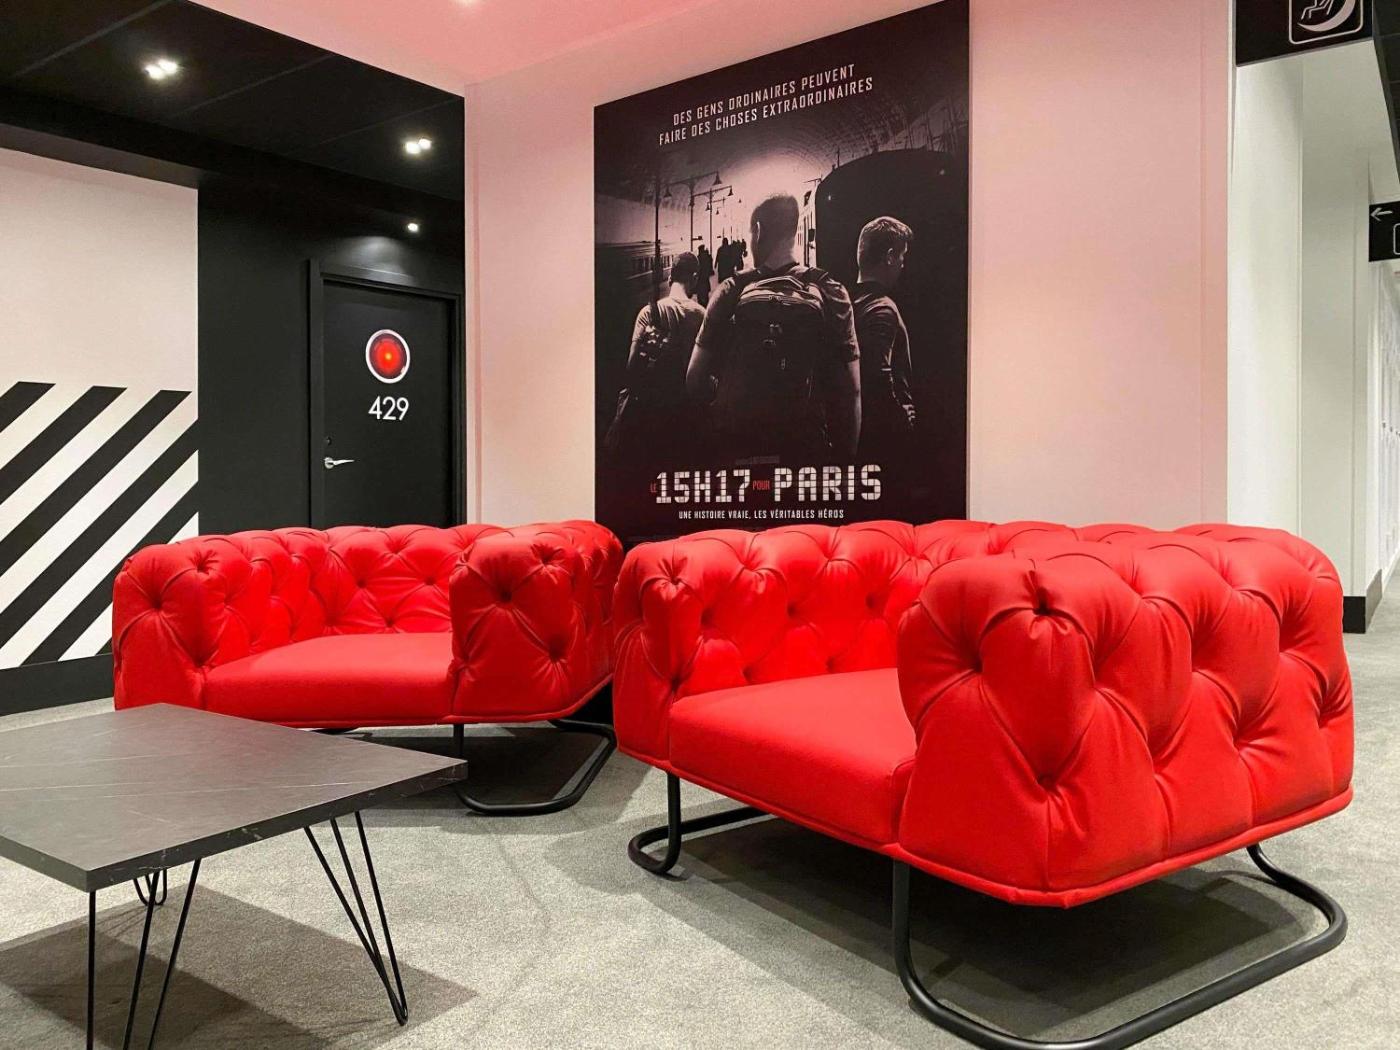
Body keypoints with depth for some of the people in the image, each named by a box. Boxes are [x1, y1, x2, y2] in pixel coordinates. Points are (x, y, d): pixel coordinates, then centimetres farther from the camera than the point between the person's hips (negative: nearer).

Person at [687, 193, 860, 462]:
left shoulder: (732, 292, -3)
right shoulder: (830, 293, -5)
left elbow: (695, 380, -2)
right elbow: (851, 390, -8)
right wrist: (847, 456, 1)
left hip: (733, 447, 1)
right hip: (807, 449, -1)